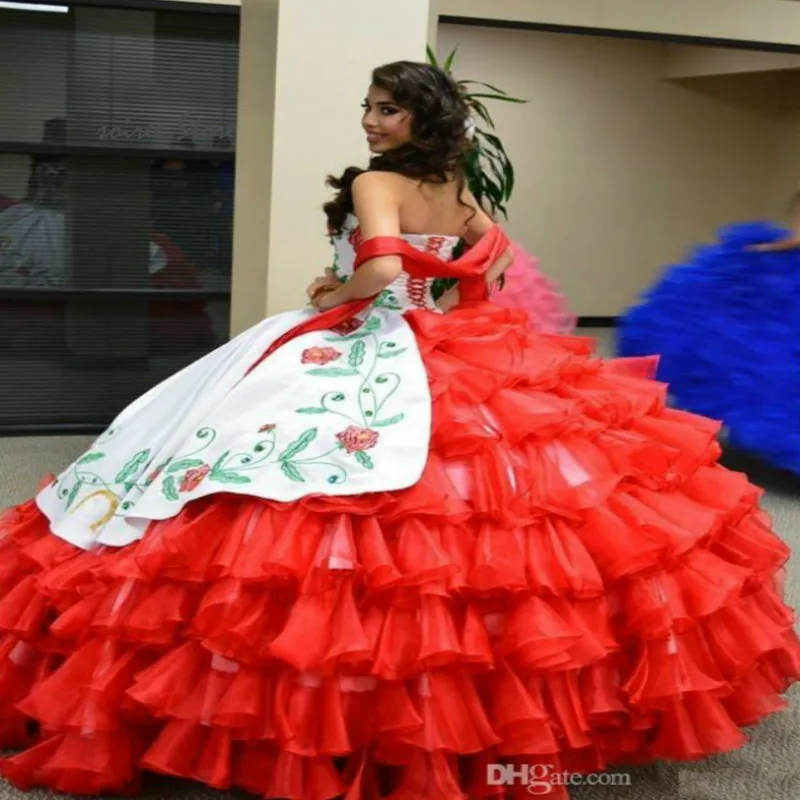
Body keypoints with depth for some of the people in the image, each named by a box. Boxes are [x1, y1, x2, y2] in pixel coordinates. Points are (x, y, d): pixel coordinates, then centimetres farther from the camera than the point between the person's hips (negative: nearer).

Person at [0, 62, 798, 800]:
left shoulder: (373, 184, -13)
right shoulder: (456, 190, 10)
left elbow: (382, 270, -28)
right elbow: (495, 258, 22)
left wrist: (333, 293, -10)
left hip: (359, 357, -8)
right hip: (445, 355, 8)